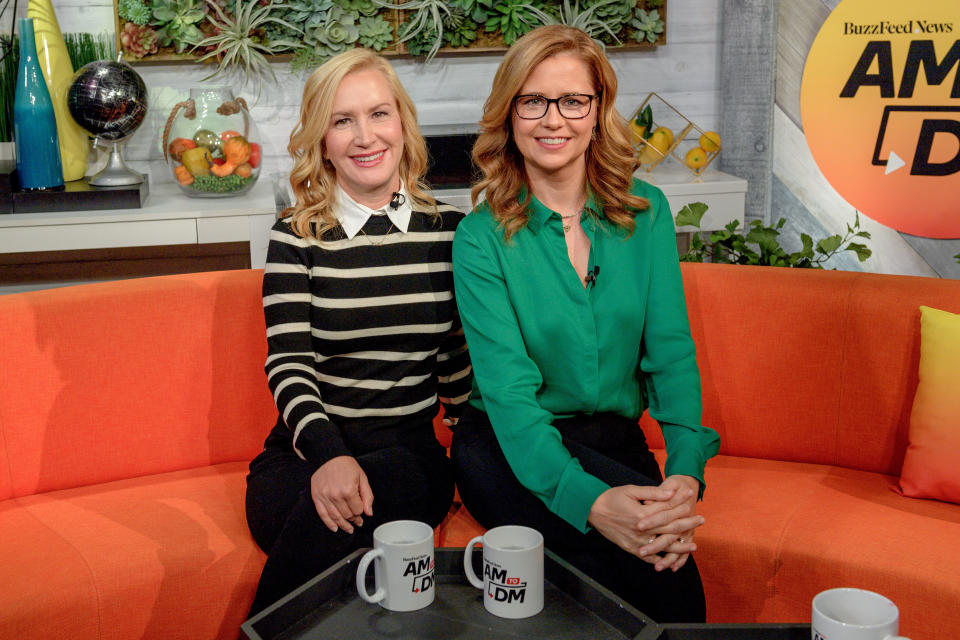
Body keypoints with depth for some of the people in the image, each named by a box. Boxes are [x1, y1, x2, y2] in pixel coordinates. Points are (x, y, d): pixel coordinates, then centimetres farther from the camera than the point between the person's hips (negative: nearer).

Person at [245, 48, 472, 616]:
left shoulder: (451, 230, 8)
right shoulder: (296, 239, 3)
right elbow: (289, 365, -8)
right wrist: (329, 455, -27)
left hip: (408, 458, 1)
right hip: (305, 455, -1)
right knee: (330, 501, -36)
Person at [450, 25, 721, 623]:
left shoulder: (646, 211, 2)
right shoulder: (481, 237, -8)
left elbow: (671, 351, -3)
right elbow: (508, 389, -18)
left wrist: (687, 473, -23)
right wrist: (590, 501, -36)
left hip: (618, 443, 3)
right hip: (509, 448, -3)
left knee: (662, 544, -28)